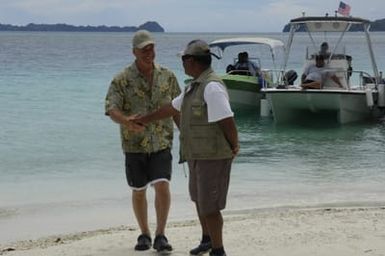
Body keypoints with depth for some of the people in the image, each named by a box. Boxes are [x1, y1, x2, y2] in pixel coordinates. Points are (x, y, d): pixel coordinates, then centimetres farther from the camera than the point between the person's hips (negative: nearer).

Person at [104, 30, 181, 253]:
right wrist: (125, 121, -35)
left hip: (162, 143, 1)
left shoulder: (168, 77, 4)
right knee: (139, 191, 9)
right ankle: (144, 234, 26)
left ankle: (160, 235, -3)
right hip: (135, 145, 0)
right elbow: (111, 108, -14)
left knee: (162, 186, -14)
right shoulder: (122, 80, -5)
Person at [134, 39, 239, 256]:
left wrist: (234, 146, -11)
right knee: (199, 198, 23)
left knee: (209, 205, -5)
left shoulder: (212, 87, -21)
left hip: (213, 156, -10)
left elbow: (227, 120, -25)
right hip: (198, 155, 10)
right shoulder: (195, 86, 12)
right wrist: (145, 119, 30)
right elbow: (173, 108, 23)